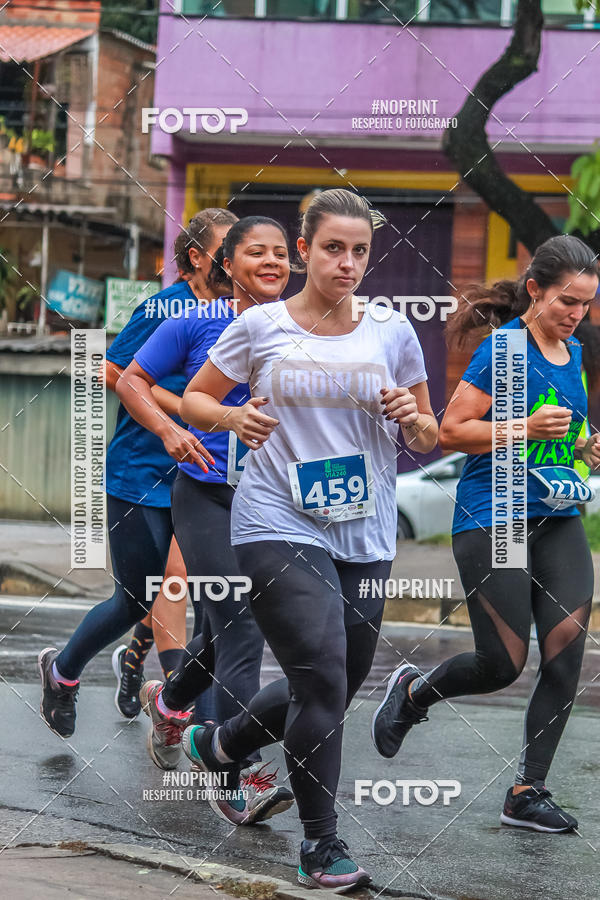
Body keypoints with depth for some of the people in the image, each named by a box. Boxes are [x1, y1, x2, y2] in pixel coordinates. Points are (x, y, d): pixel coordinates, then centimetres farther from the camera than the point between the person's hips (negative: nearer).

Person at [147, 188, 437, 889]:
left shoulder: (392, 332, 6)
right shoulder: (261, 326, -1)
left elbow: (428, 439, 14)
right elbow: (194, 400, 10)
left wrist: (412, 420, -9)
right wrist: (234, 418, -11)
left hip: (366, 536, 4)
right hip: (279, 527, -4)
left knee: (331, 691, 12)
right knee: (322, 680, -15)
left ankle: (218, 743, 39)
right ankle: (320, 844, -2)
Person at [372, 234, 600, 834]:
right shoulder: (504, 346, -11)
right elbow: (451, 430, -12)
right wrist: (528, 428, -21)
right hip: (491, 520, -7)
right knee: (504, 662, -6)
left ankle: (529, 791, 0)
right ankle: (413, 692, 25)